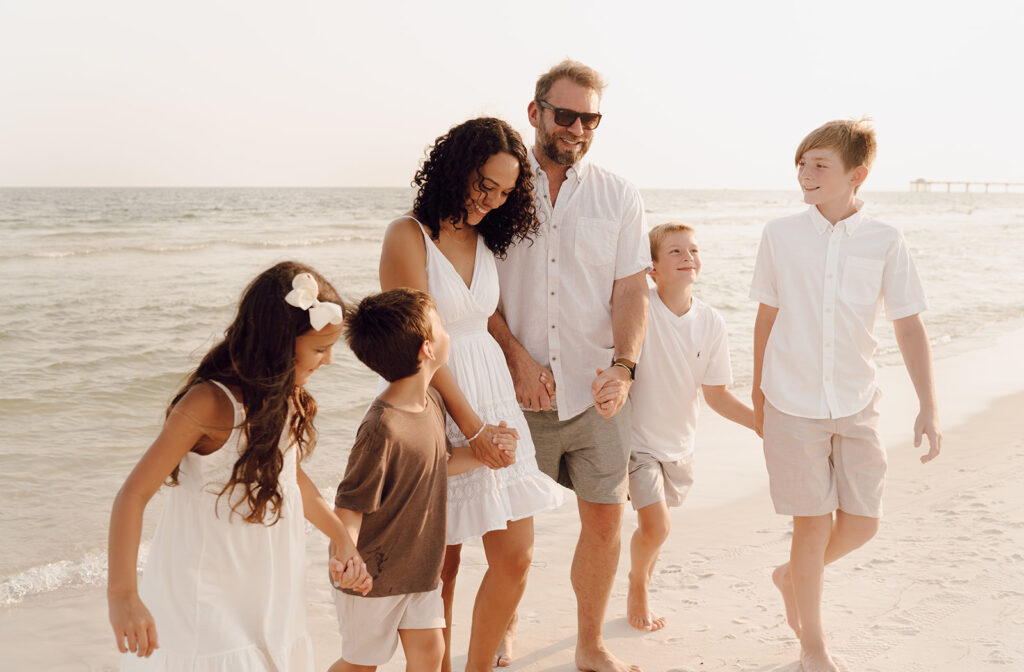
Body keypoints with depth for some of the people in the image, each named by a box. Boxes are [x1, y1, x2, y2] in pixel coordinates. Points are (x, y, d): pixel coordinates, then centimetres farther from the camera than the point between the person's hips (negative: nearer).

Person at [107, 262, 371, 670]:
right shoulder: (210, 404, -22)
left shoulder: (285, 397, 1)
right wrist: (122, 594, -28)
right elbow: (134, 495, -21)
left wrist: (342, 538, 15)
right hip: (207, 603, -7)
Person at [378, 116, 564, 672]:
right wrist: (471, 426, -13)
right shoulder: (408, 235, -11)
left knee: (515, 556, 5)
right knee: (441, 563, 4)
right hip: (437, 411, -6)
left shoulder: (485, 237, 10)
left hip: (493, 403, 6)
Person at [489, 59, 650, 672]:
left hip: (596, 392, 2)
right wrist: (518, 357, -12)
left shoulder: (619, 197, 5)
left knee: (606, 518, 7)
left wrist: (623, 366, -16)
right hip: (516, 391, -2)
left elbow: (631, 290, 0)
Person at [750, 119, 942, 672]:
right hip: (792, 404, -1)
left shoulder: (885, 243, -3)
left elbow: (909, 326, 0)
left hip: (855, 404, 2)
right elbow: (767, 316, 7)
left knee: (861, 523, 4)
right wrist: (757, 392, 13)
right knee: (813, 523, 2)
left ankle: (792, 576, 35)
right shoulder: (780, 234, -3)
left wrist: (929, 407, -4)